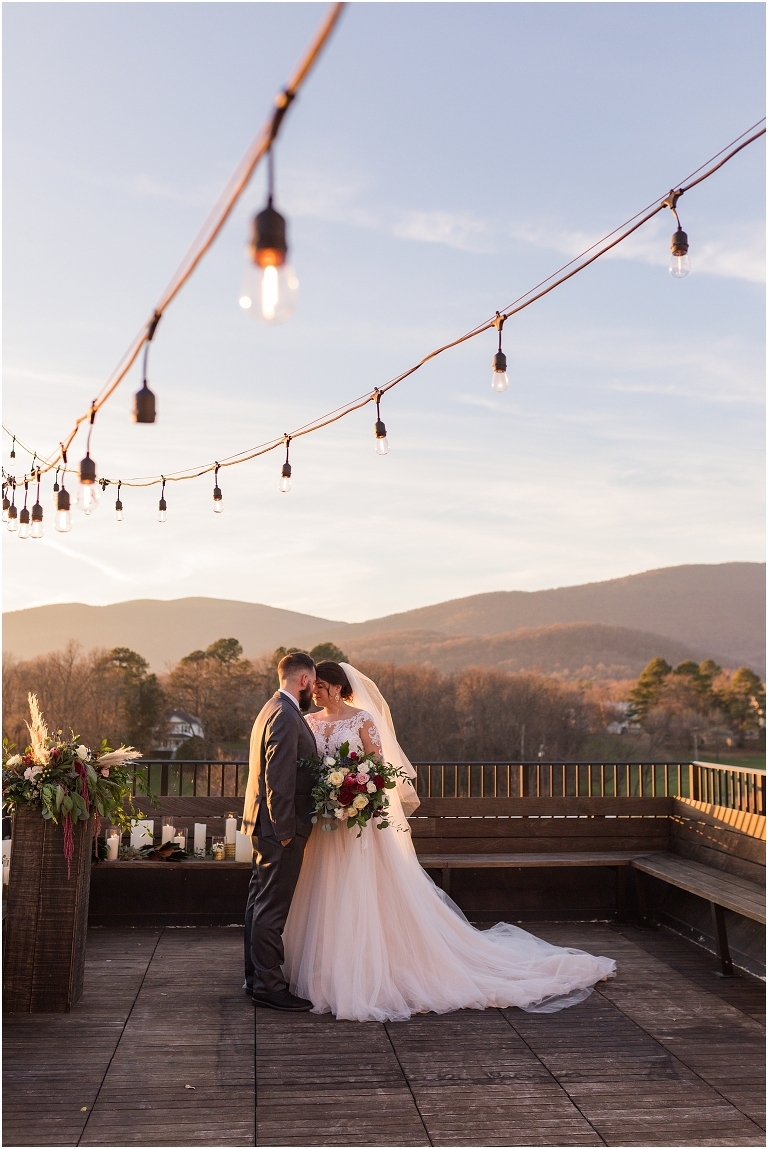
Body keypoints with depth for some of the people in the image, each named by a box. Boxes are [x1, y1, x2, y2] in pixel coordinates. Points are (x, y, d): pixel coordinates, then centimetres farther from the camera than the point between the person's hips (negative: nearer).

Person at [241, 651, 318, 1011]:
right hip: (280, 827, -11)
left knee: (260, 902, 15)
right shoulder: (286, 716, -18)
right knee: (272, 907, -4)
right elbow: (279, 778, -23)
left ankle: (256, 977, 25)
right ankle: (268, 985, 2)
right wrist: (284, 829, -21)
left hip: (265, 823, 11)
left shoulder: (273, 709, 16)